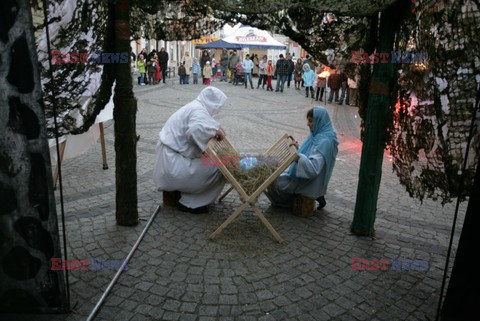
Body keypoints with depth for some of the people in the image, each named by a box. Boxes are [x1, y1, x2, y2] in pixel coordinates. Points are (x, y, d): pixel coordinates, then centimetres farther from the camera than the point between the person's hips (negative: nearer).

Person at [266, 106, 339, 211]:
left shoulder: (324, 142, -28)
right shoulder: (318, 134, 1)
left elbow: (313, 168, -34)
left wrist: (297, 155, -39)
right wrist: (298, 149, -2)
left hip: (310, 182, -9)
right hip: (306, 175, 9)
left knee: (275, 182, -3)